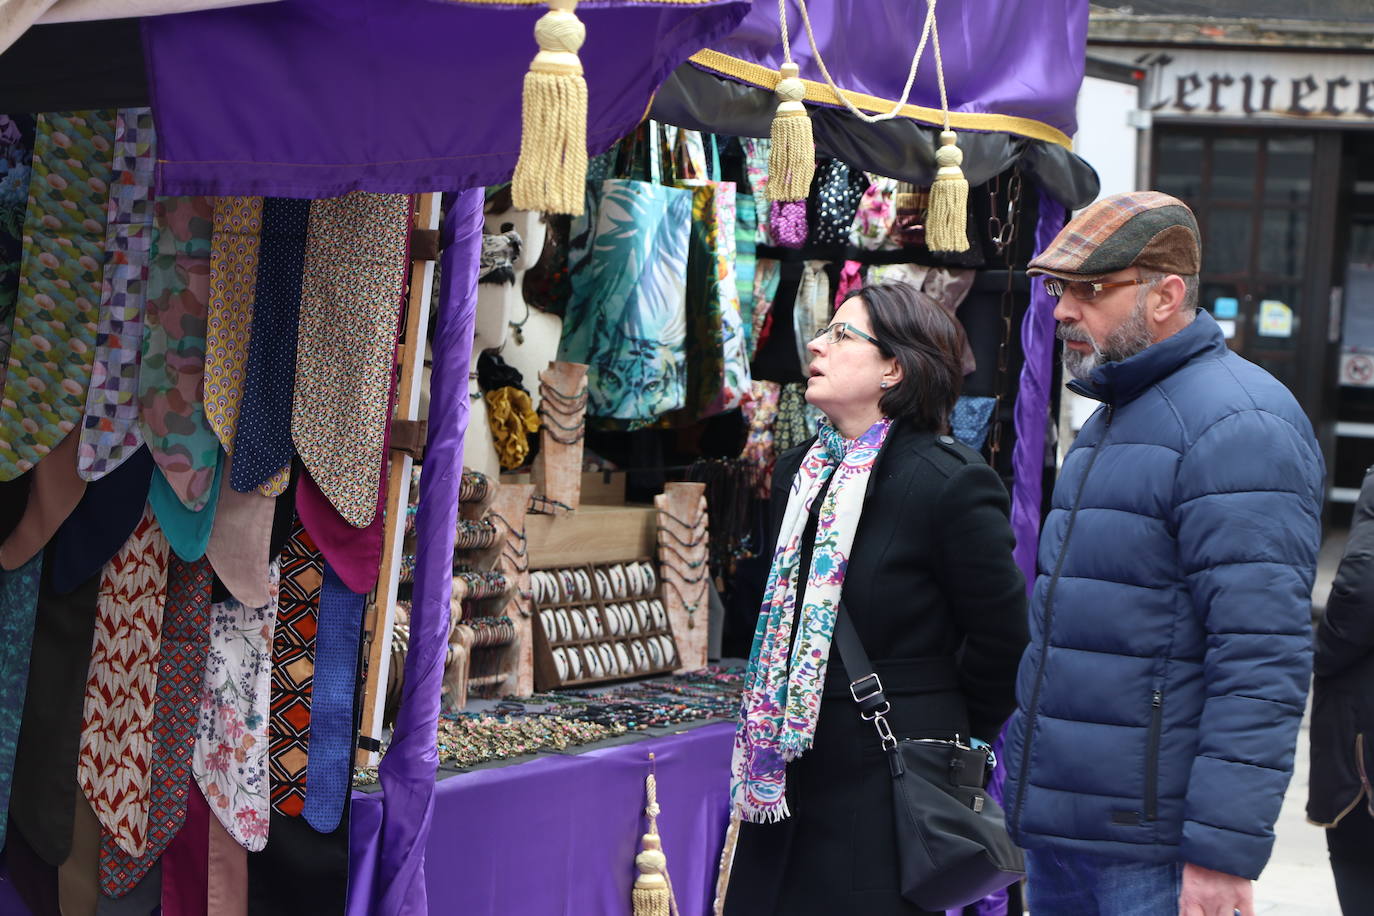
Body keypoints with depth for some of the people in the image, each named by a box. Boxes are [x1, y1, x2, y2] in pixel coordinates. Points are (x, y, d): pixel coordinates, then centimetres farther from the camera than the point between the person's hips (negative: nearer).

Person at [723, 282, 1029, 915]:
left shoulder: (950, 483, -14)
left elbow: (1002, 638, -8)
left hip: (889, 792, -7)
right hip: (791, 781, 7)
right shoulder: (799, 471, 10)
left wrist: (948, 742, 2)